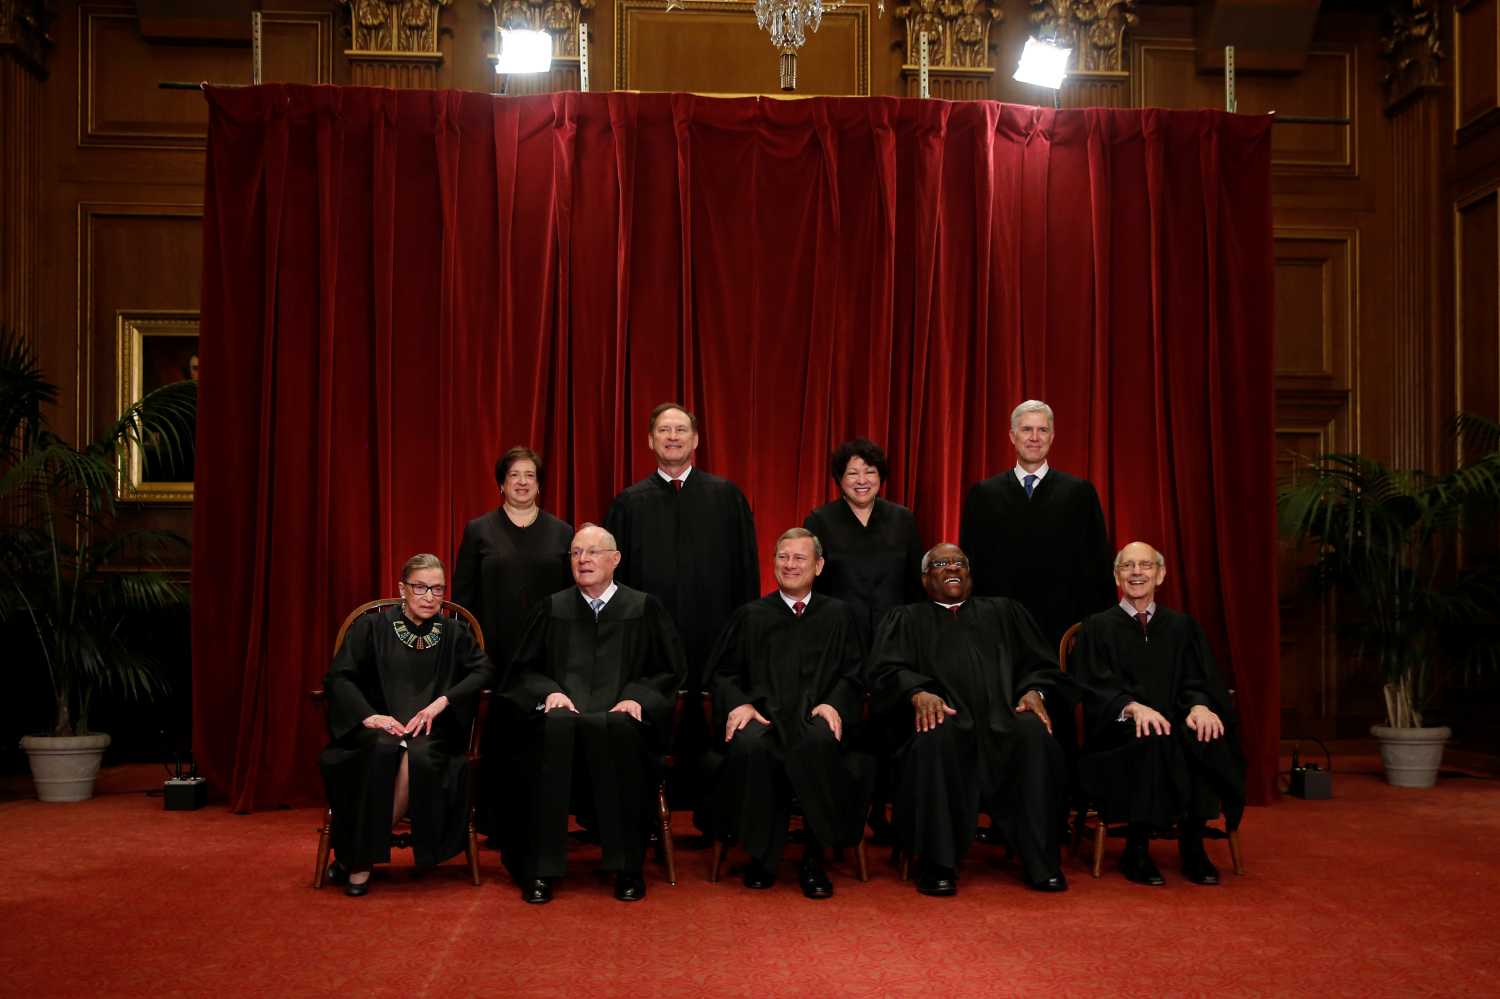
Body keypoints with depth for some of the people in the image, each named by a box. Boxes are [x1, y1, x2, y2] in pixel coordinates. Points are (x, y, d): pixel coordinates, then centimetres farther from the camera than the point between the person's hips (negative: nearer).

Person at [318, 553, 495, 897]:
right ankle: (359, 859, -23)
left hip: (430, 732, 1)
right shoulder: (372, 627, 8)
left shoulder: (454, 633, 14)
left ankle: (357, 859, -20)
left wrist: (441, 702, -13)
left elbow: (483, 670, 1)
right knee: (384, 751, -36)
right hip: (378, 728, -1)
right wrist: (368, 715, -19)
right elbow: (338, 677, -1)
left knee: (418, 758, -34)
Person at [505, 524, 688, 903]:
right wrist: (550, 691, -4)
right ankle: (541, 868, -29)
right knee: (556, 725, -36)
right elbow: (523, 670, 17)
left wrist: (637, 697, -8)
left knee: (620, 729, -38)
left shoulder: (644, 608, 14)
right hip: (566, 713, 1)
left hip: (620, 718, -1)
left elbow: (670, 672, 11)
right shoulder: (553, 608, 19)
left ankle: (627, 867, -27)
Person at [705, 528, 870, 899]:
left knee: (820, 741, -38)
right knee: (749, 745, -36)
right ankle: (761, 856, -17)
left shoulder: (838, 614, 20)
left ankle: (814, 859, -22)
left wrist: (834, 704, -9)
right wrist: (738, 703, -6)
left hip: (815, 717, 0)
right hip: (762, 715, 1)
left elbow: (853, 676, 13)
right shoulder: (751, 615, 20)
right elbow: (721, 672, 16)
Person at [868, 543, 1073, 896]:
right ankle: (937, 865, -27)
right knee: (936, 739, -37)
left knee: (1036, 736, -32)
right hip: (944, 717, -2)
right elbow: (887, 670, 6)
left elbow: (1040, 664, 19)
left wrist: (1035, 691, -5)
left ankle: (1043, 864, -24)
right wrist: (918, 693, -15)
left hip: (1002, 720, 2)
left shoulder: (1004, 612, 29)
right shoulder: (905, 619, 24)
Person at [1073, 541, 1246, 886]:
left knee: (1205, 738, -32)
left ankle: (1192, 846, -23)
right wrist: (1132, 707, -25)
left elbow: (1197, 681, 6)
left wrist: (1199, 705, -19)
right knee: (1152, 741, -36)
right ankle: (1137, 850, -26)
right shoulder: (1097, 628, 9)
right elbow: (1094, 688, -4)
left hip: (1174, 725, 2)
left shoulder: (1182, 626, 17)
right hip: (1121, 733, -2)